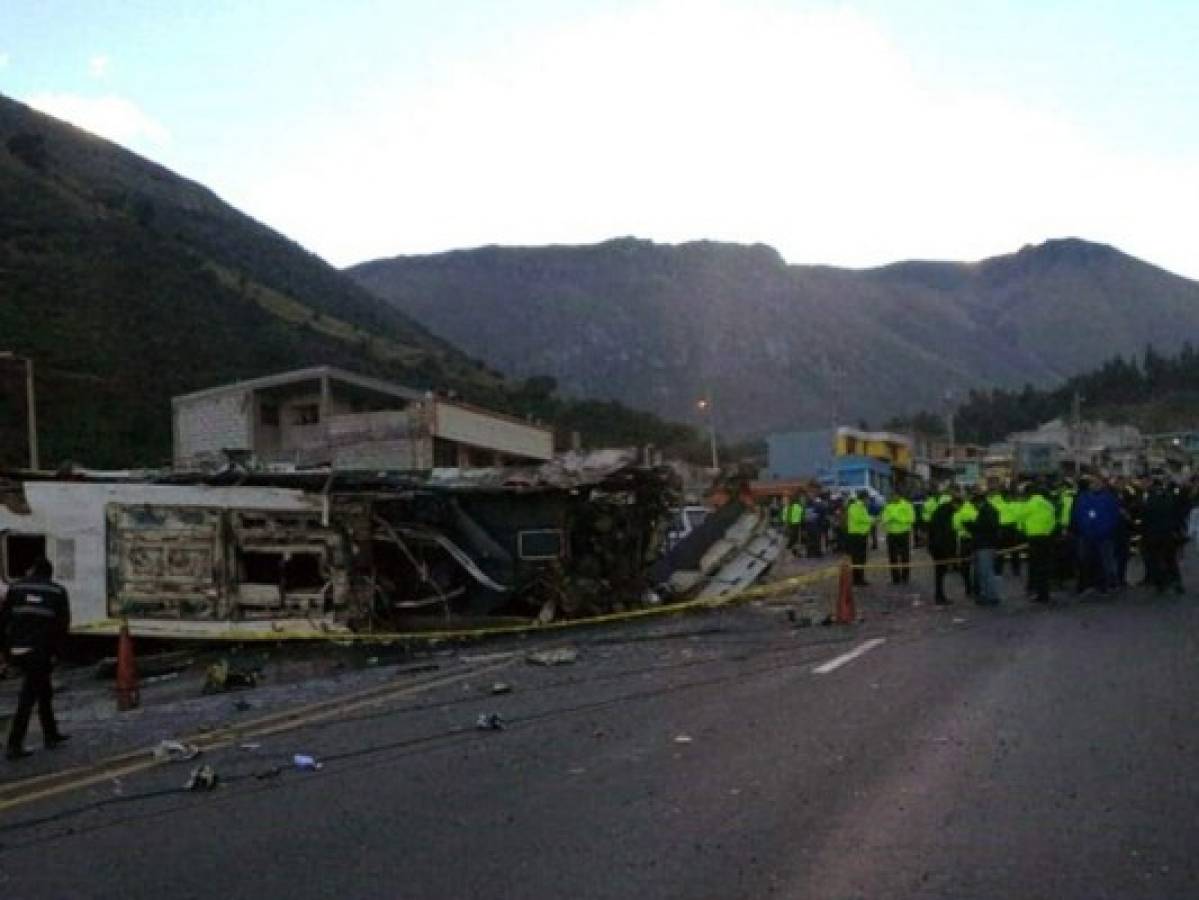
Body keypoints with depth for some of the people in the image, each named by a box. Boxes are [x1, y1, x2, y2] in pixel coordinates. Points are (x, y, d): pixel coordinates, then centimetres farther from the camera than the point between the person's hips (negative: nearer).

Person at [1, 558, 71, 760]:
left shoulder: (16, 587, 8)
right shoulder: (58, 591, 2)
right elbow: (63, 624, -5)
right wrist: (56, 651, 3)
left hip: (17, 650, 4)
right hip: (41, 651, -4)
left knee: (43, 690, 19)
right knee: (27, 698, -1)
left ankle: (51, 735, 27)